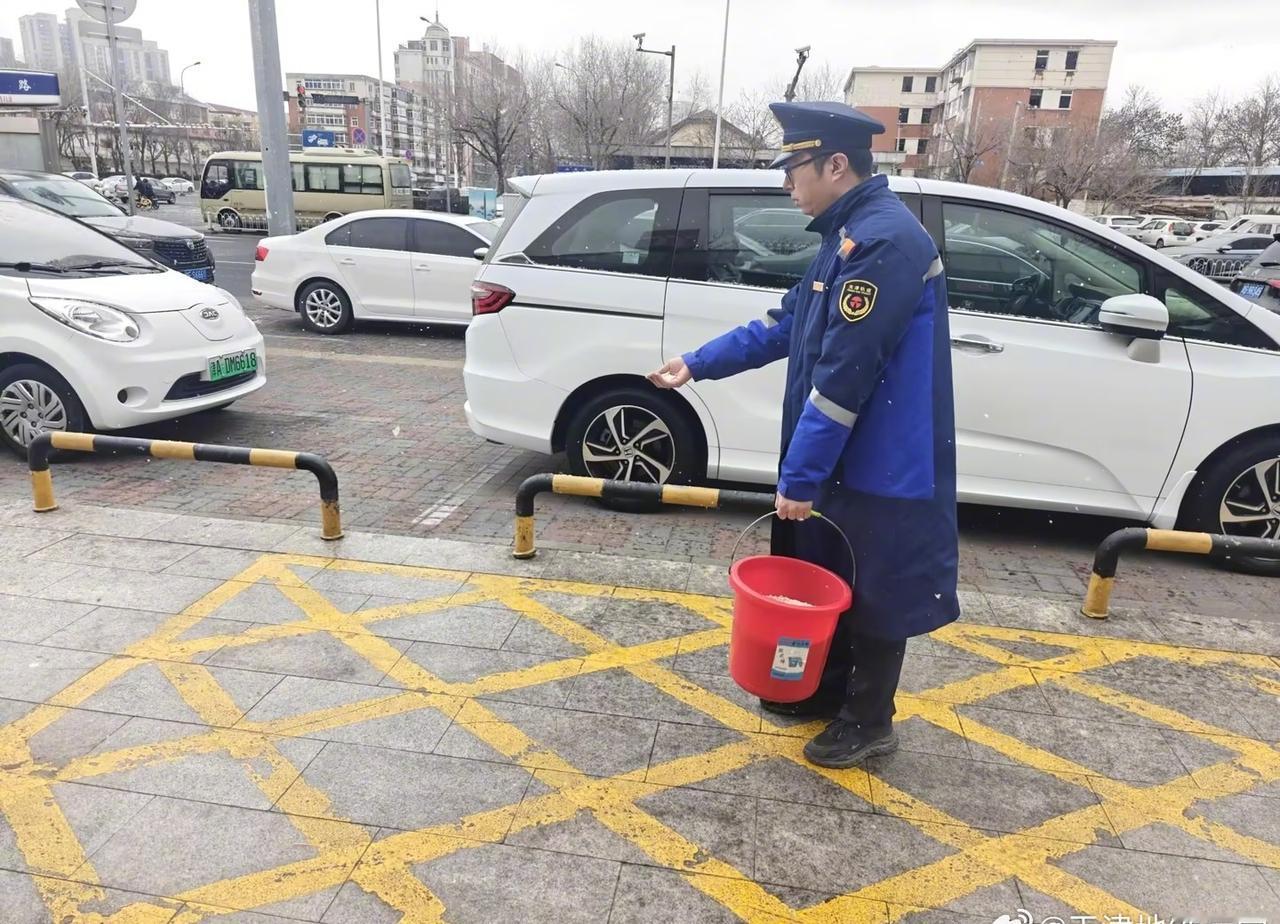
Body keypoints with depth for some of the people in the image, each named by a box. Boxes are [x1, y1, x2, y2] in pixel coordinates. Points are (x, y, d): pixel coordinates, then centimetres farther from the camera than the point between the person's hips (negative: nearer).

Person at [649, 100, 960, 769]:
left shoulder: (885, 239, -22)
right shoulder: (849, 235, 10)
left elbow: (845, 372, -26)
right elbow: (786, 324, 18)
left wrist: (800, 474, -23)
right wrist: (699, 364, 19)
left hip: (879, 465, -10)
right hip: (839, 457, 10)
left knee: (873, 592, 7)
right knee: (826, 580, 21)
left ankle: (868, 721, 26)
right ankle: (825, 689, 40)